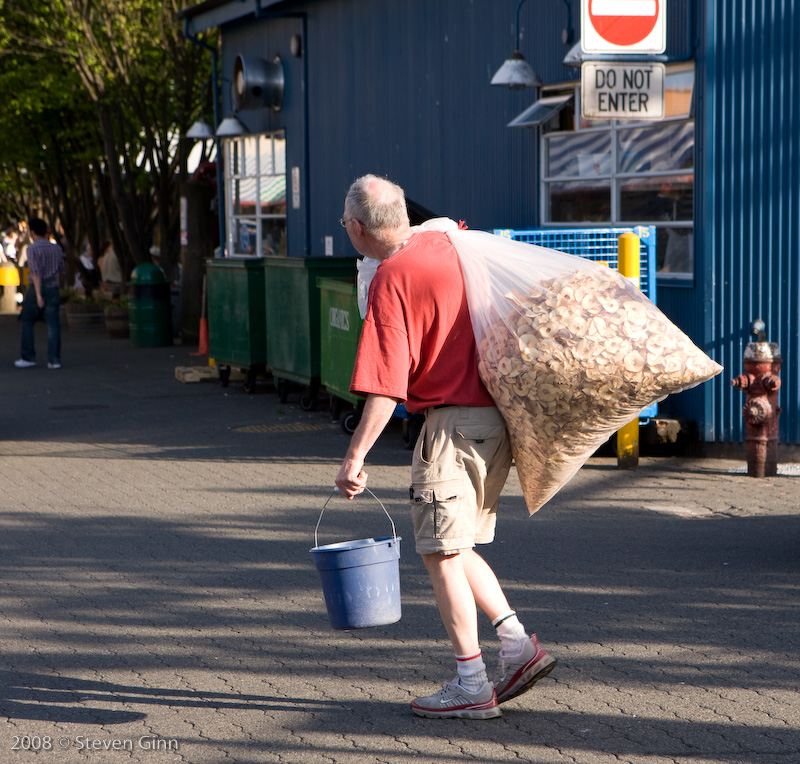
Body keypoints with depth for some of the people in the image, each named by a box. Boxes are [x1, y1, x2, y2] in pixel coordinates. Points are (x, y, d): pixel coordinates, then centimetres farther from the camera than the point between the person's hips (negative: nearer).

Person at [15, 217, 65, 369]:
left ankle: (28, 357, 10)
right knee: (53, 324, 0)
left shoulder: (32, 249, -10)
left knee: (27, 323, 10)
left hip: (37, 288, -4)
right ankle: (54, 360, -5)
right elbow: (61, 271, 19)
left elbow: (36, 272, -19)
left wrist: (38, 295, -23)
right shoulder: (56, 248, 9)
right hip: (53, 289, 5)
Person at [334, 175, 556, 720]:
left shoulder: (392, 280, -15)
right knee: (455, 546, 18)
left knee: (442, 553, 0)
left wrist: (355, 459, -16)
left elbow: (385, 387, -19)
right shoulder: (450, 245, 9)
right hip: (497, 416, 9)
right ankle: (518, 645, 11)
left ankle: (472, 685, 4)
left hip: (452, 423, -9)